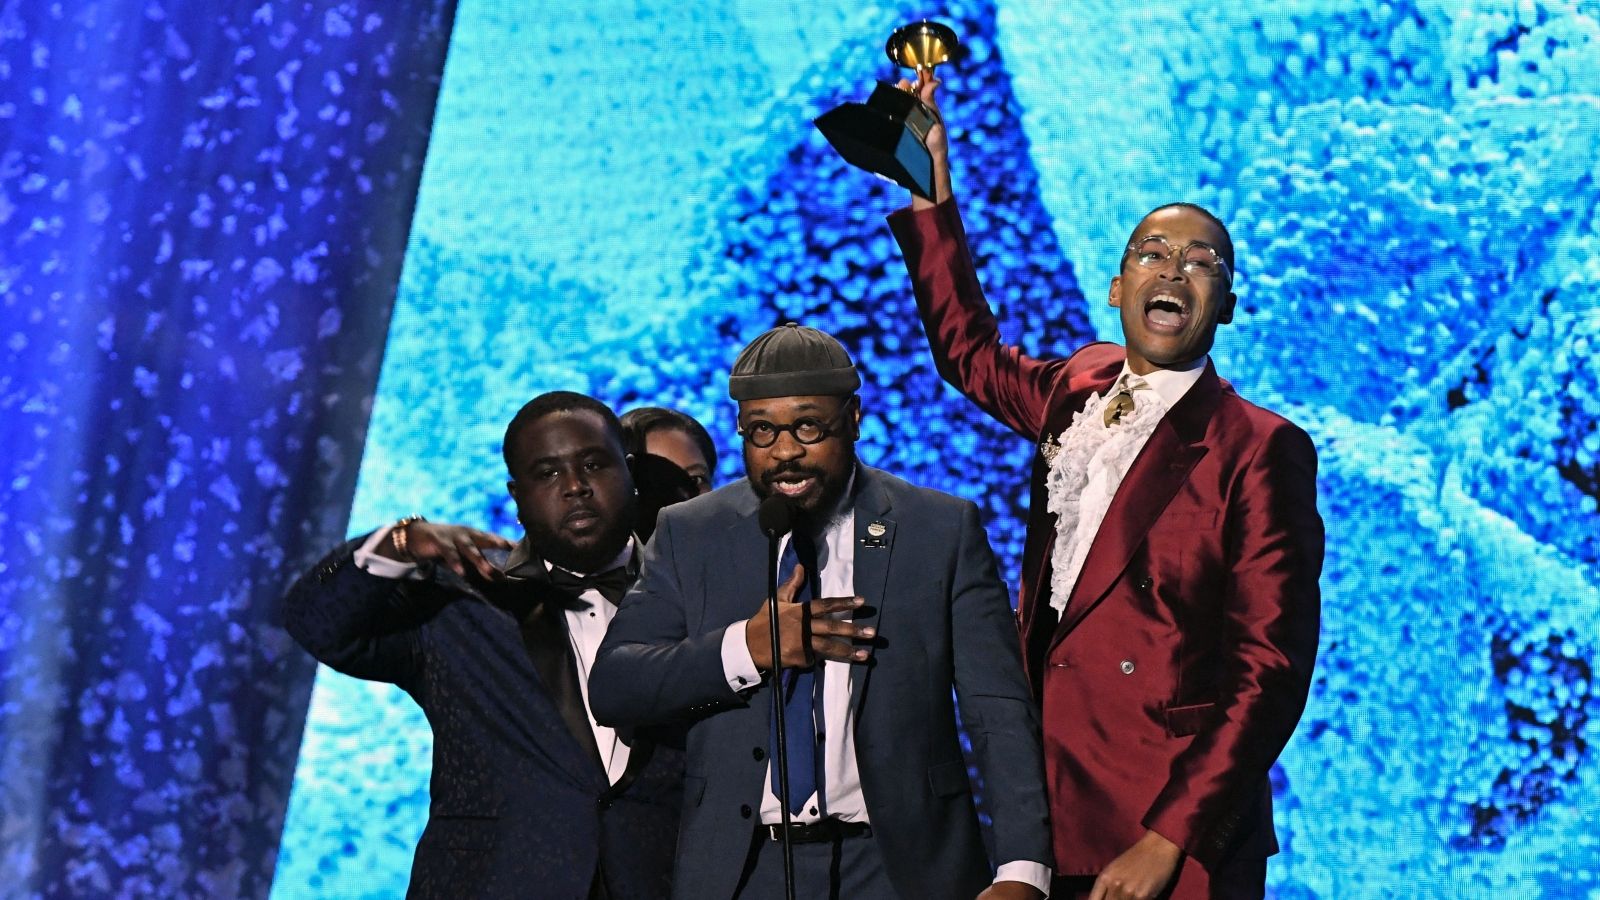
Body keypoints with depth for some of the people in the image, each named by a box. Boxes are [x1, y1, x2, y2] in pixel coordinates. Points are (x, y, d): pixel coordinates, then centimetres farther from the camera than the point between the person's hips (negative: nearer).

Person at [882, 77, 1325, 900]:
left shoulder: (1262, 451, -8)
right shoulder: (1077, 392, 10)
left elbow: (1270, 669, -12)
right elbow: (969, 352, 30)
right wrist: (931, 189, 23)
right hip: (1048, 812, 6)